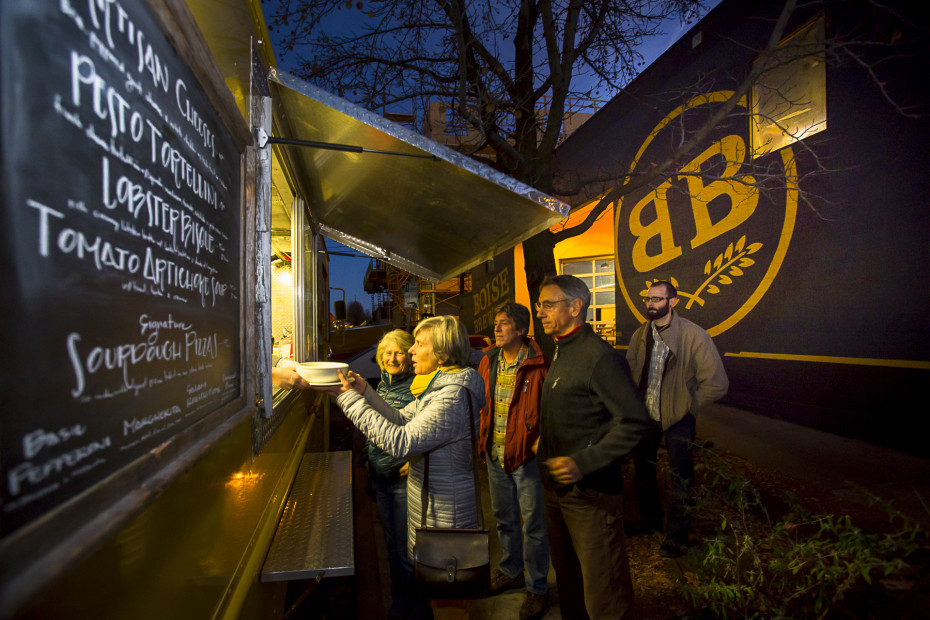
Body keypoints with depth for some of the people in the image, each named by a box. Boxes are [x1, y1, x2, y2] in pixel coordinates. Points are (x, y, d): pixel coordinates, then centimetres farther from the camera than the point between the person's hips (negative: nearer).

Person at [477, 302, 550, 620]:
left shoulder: (538, 366, -16)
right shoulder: (488, 361, 3)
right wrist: (483, 440, 10)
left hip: (526, 455, -6)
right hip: (495, 455, 6)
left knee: (533, 524, 8)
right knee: (504, 519, 22)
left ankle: (537, 587, 28)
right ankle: (511, 571, 44)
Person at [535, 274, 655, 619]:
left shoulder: (600, 357, -19)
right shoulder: (560, 354, 11)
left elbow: (636, 422, -23)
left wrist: (584, 462, -26)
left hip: (591, 495, -9)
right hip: (556, 488, 9)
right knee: (566, 575, 24)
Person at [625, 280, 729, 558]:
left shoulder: (694, 335, -18)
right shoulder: (640, 335, -2)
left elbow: (716, 384, -18)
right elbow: (630, 370, 14)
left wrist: (687, 407, -11)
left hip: (677, 418, -5)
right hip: (645, 415, 5)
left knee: (680, 478, 6)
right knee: (642, 470, 18)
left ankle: (678, 534, 27)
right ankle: (650, 519, 41)